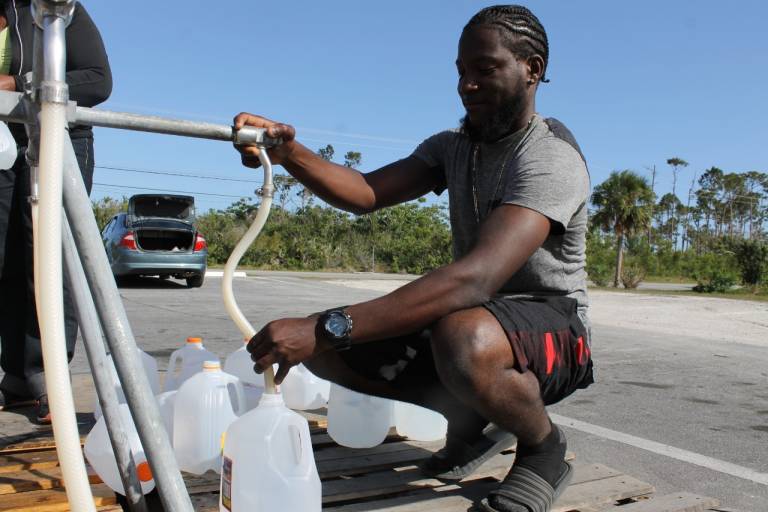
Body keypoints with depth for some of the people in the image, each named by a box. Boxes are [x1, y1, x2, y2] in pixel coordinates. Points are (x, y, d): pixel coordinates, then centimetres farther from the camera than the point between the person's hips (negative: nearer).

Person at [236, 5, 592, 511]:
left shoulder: (551, 159, -20)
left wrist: (326, 328, -41)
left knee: (465, 341, -42)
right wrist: (288, 153, -27)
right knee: (328, 347, -8)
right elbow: (366, 192, -7)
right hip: (472, 318, 7)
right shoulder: (452, 146, 7)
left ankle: (544, 447, -7)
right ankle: (472, 420, 9)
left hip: (553, 329, -7)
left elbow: (474, 278, -36)